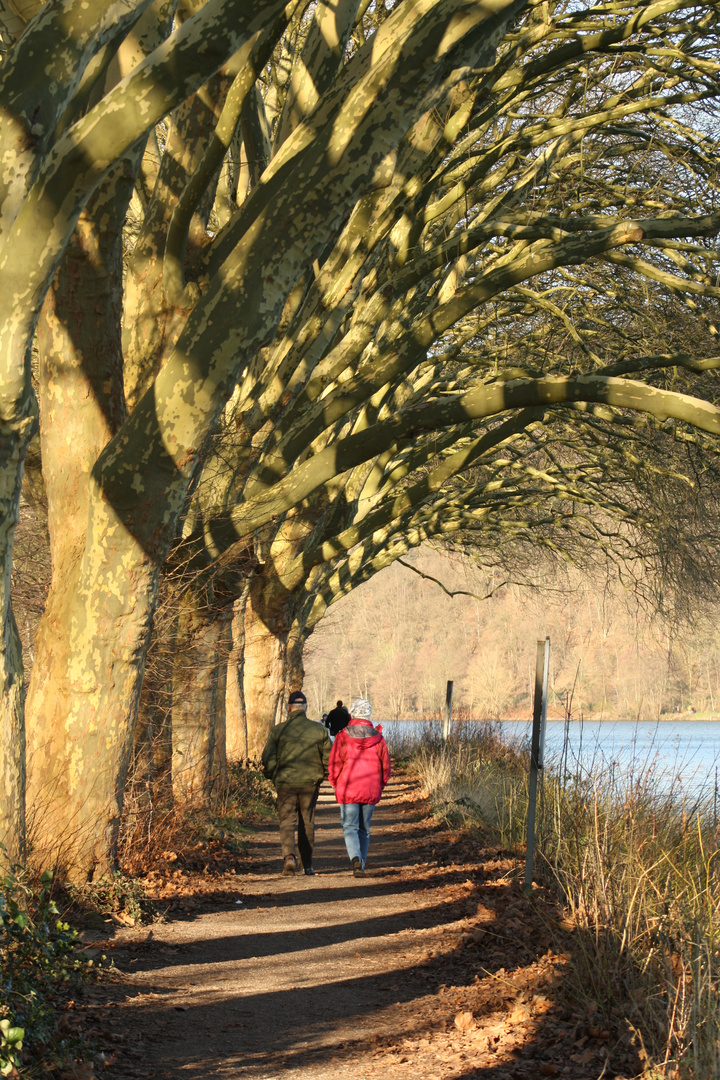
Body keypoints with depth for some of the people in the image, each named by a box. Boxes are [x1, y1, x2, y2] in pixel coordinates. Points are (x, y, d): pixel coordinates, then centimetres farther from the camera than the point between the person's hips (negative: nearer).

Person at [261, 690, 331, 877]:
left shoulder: (279, 730, -5)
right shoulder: (318, 729, 0)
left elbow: (268, 758, -5)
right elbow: (329, 757, 1)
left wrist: (273, 777, 13)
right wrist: (321, 775, 18)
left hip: (285, 783, -2)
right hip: (310, 783, 2)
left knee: (287, 821, 3)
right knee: (307, 822, 13)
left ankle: (288, 855, -21)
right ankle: (307, 864, 18)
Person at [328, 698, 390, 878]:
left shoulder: (343, 736, -6)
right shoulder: (377, 737, 1)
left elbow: (334, 763, -5)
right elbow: (385, 766, 5)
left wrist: (336, 783, 11)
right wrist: (380, 785, 20)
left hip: (348, 789, -2)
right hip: (371, 790, 2)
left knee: (350, 827, 3)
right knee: (364, 829, 15)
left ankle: (356, 859, -23)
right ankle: (361, 867, 15)